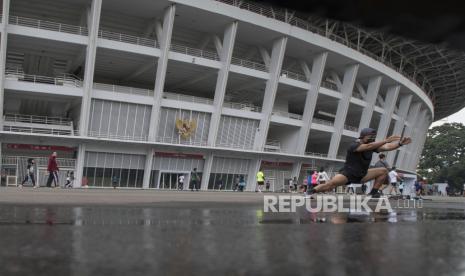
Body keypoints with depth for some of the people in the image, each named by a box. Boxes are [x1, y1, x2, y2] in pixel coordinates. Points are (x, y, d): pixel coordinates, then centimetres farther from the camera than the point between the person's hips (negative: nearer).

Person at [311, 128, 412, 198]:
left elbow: (387, 147, -12)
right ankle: (310, 193, -19)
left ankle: (373, 193, -3)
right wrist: (386, 140, -44)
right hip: (348, 174, -7)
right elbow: (368, 146, -40)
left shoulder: (373, 145, -1)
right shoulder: (354, 146, -22)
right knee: (332, 183, -32)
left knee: (383, 171, -5)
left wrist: (400, 143, -29)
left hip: (362, 175, 7)